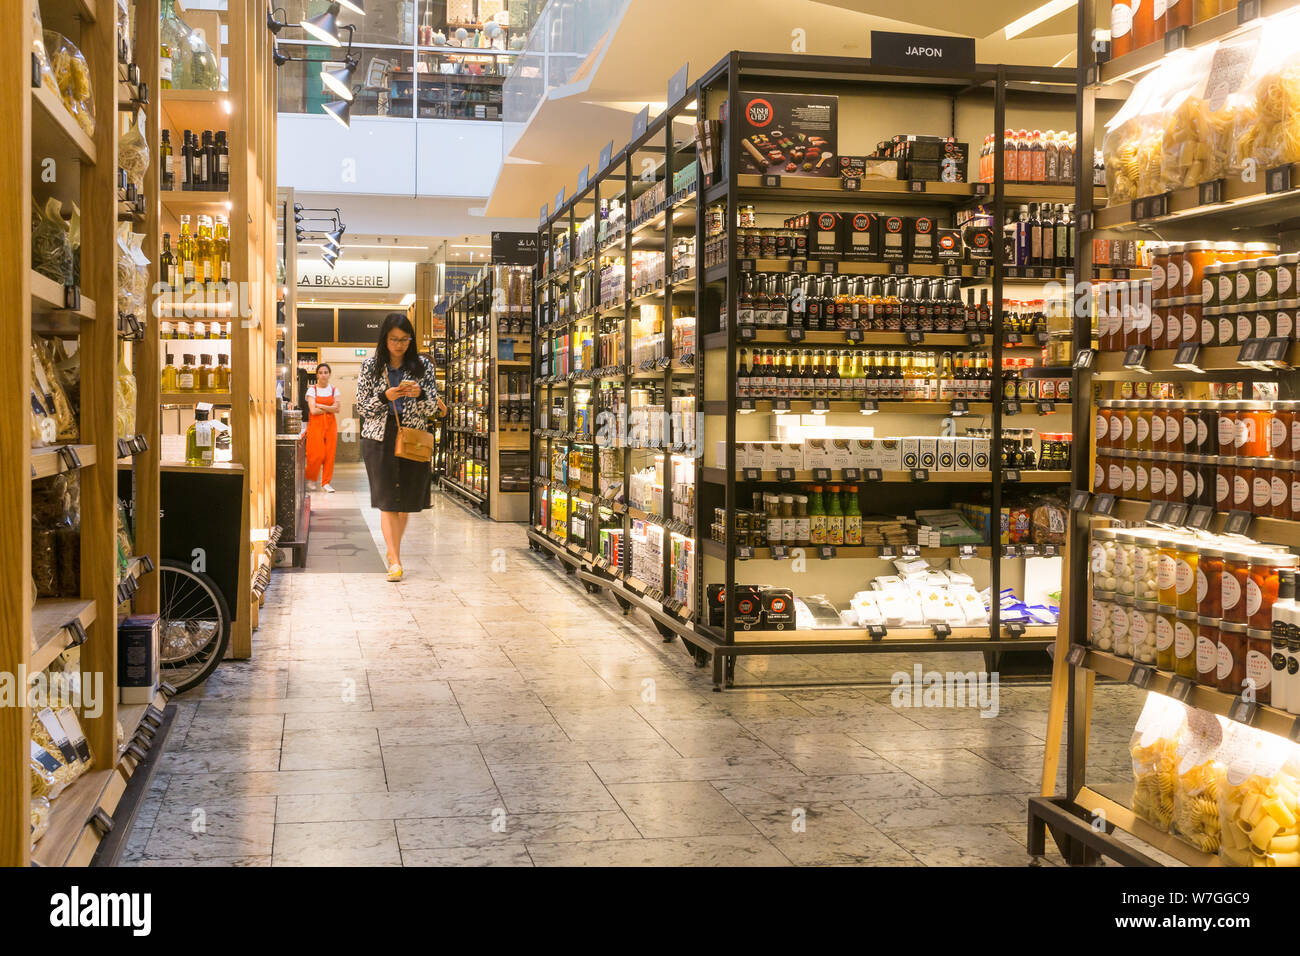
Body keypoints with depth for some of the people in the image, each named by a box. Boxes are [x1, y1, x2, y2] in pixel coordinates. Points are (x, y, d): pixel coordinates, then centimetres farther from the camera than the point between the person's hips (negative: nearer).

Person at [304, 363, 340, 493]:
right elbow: (313, 410, -9)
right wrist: (330, 408, -2)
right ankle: (310, 479, 15)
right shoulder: (312, 390, 2)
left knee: (329, 454, -3)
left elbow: (336, 408, -2)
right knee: (317, 454, -9)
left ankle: (326, 483, 5)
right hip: (316, 424, -3)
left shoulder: (334, 390, 10)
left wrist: (320, 406, -8)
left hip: (330, 424, 3)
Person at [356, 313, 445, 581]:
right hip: (379, 438, -1)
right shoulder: (371, 366, 2)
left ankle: (393, 548, 30)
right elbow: (363, 407, 2)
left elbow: (432, 409, 2)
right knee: (387, 501, -8)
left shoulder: (422, 365, 4)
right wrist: (385, 397, -16)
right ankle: (395, 561, -10)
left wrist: (420, 394, -19)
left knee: (405, 502, 8)